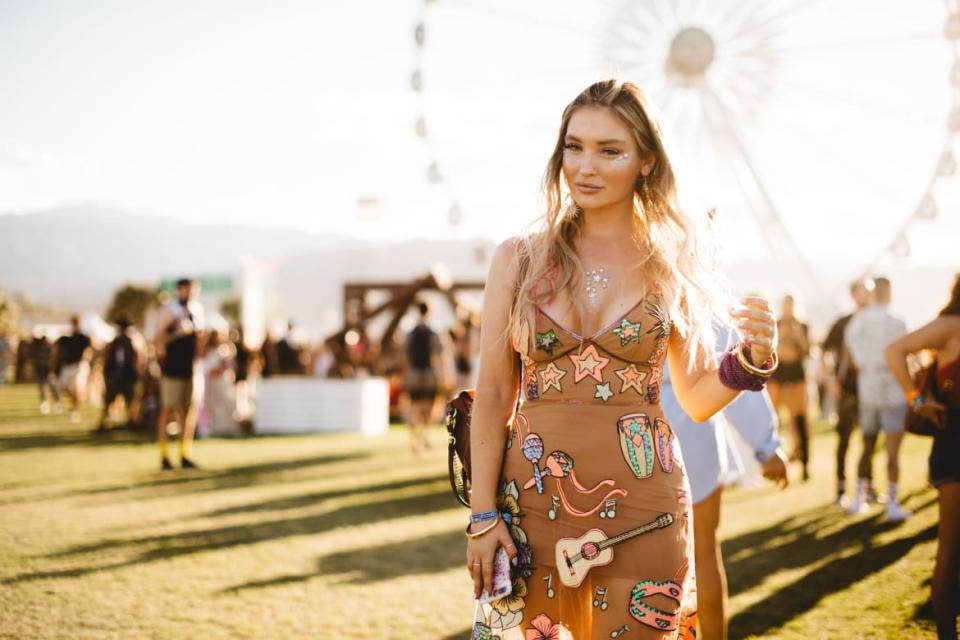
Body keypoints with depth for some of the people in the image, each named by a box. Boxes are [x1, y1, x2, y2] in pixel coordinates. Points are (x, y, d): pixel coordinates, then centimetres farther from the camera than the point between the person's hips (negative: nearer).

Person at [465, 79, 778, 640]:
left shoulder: (671, 267, 4)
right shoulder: (520, 259, 2)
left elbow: (696, 399, 10)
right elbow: (493, 396, 2)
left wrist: (751, 359, -10)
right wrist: (482, 515, -3)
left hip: (641, 504, 0)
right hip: (535, 499, 0)